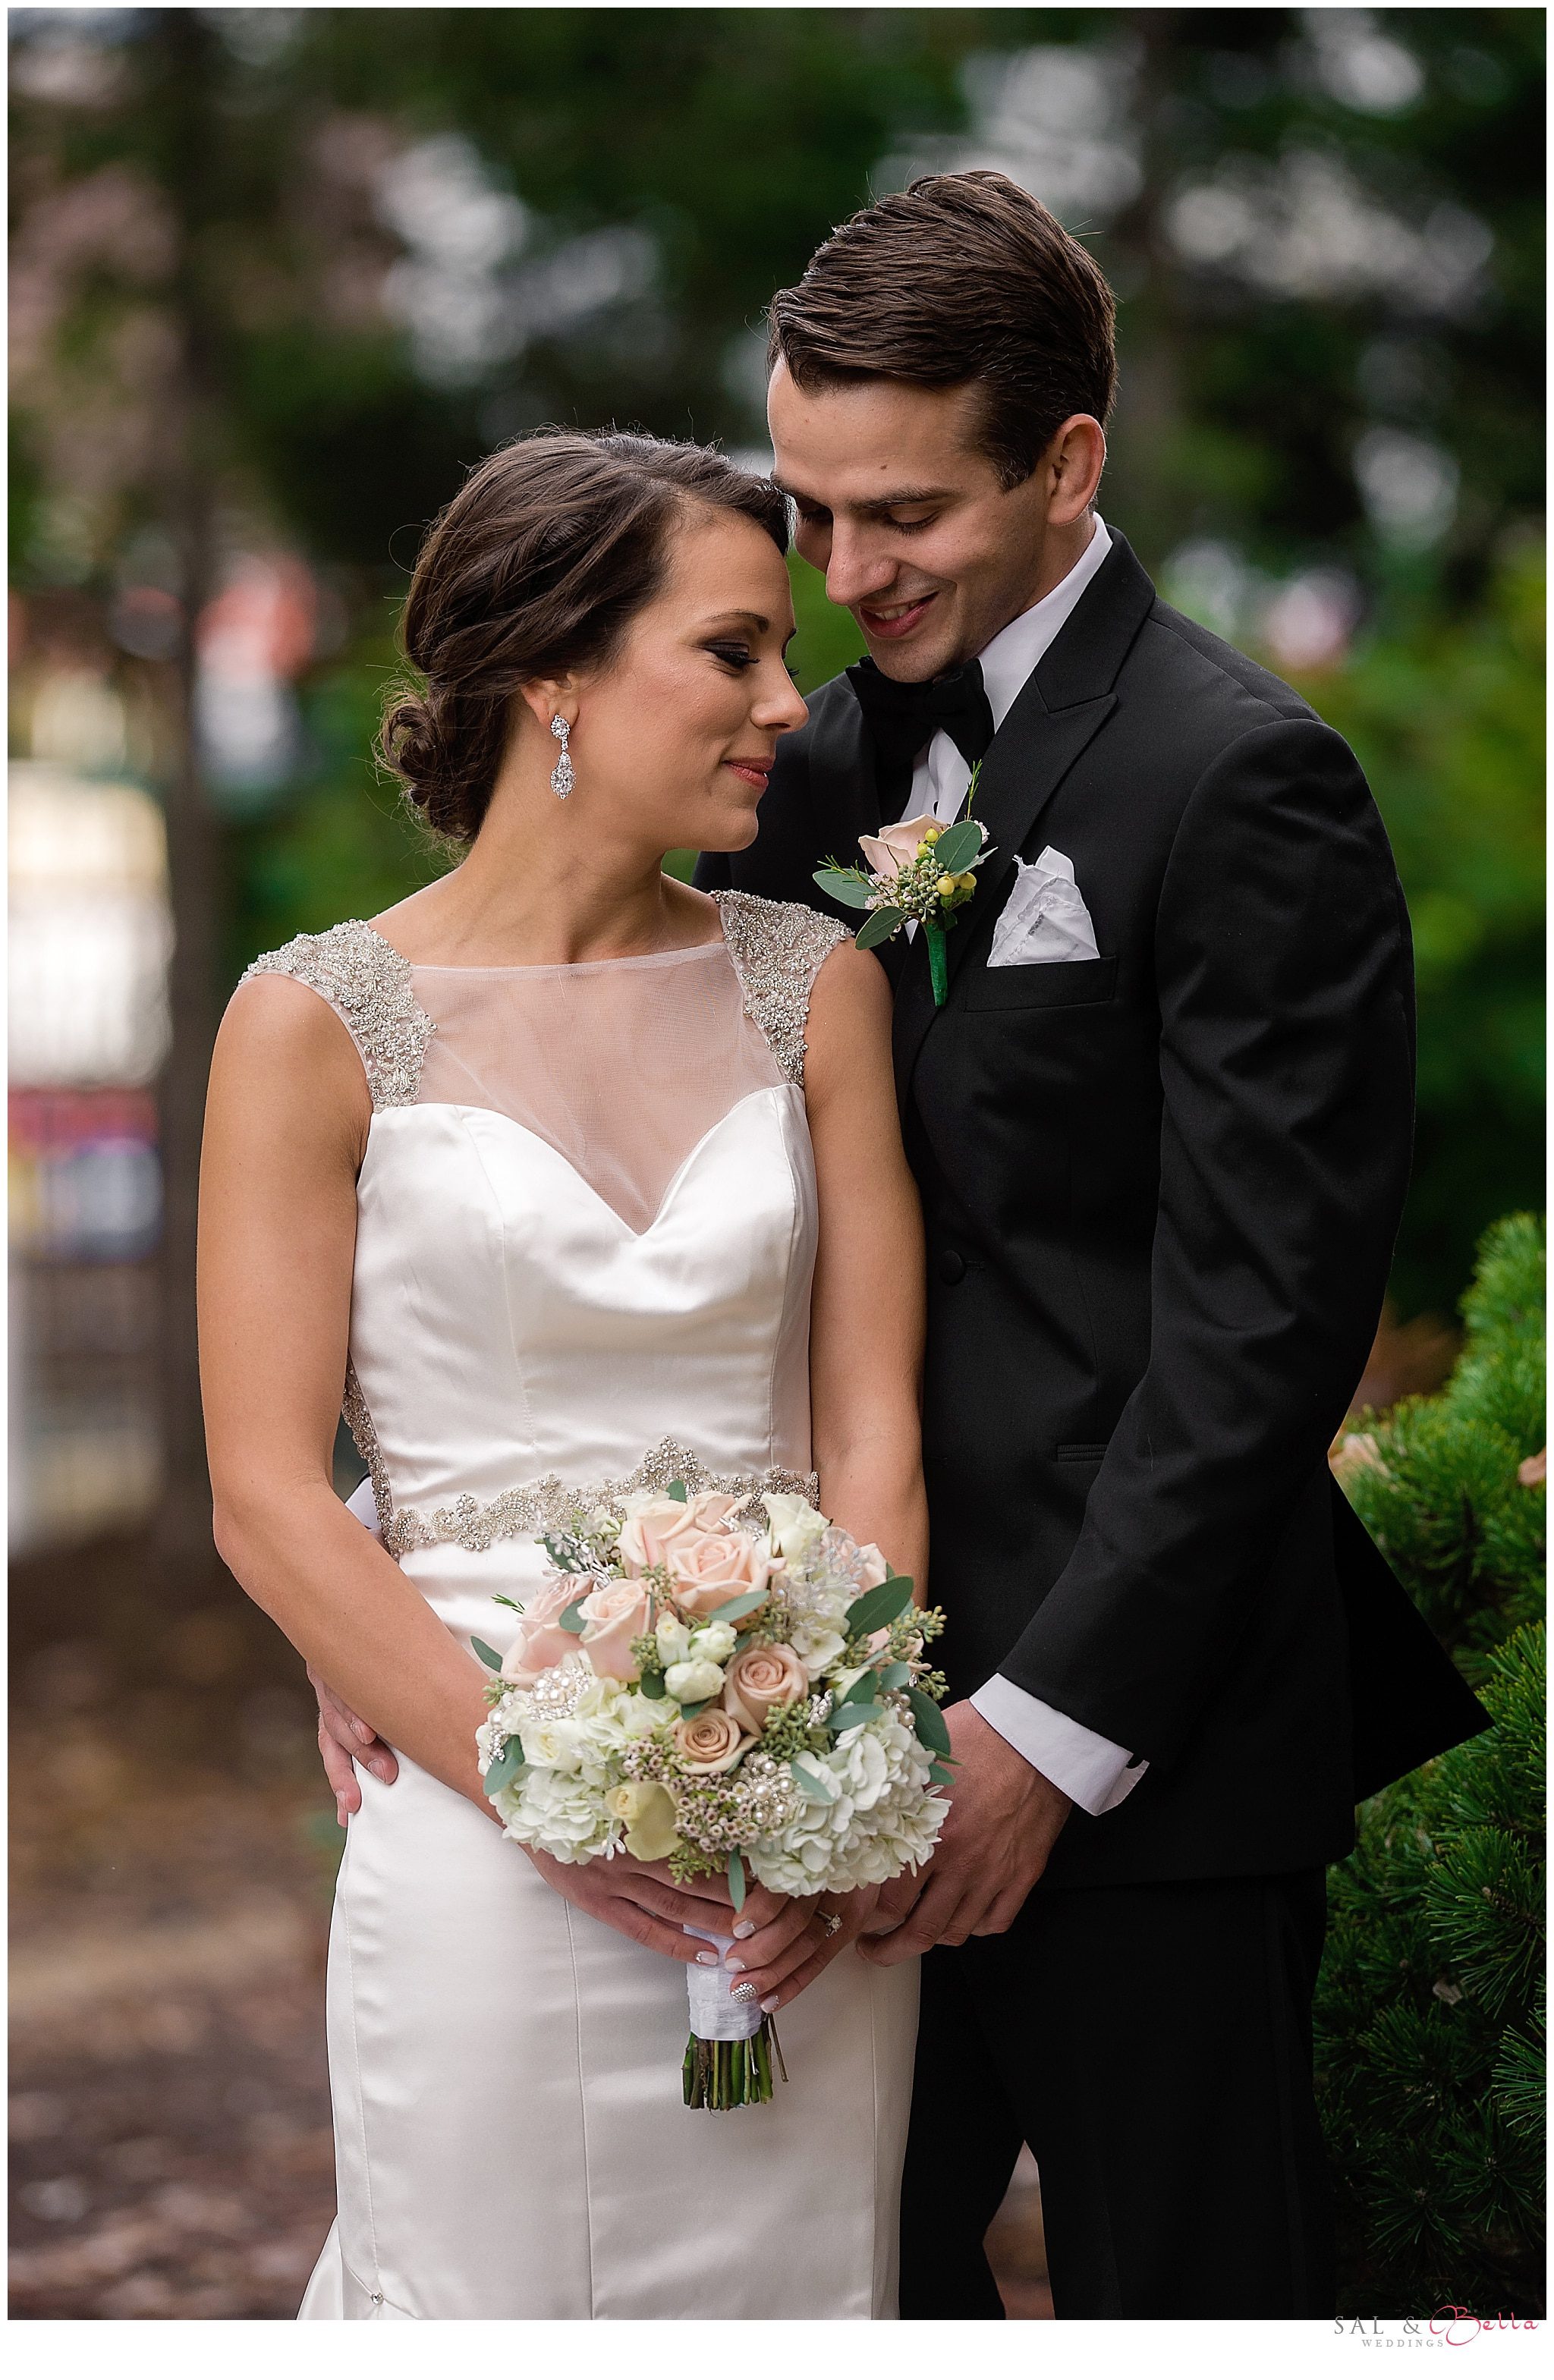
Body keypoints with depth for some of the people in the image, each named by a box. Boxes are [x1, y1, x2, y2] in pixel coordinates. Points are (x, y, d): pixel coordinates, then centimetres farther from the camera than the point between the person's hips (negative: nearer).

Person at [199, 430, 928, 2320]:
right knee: (491, 2299, 4)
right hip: (487, 1853, -3)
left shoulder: (813, 987, 6)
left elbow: (872, 1432, 3)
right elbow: (271, 1504, -6)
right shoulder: (322, 1020, -4)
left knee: (793, 2294, 11)